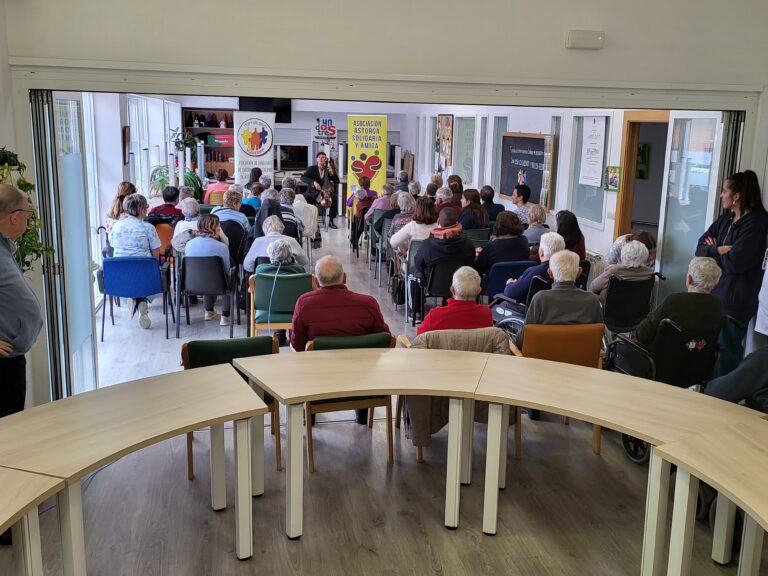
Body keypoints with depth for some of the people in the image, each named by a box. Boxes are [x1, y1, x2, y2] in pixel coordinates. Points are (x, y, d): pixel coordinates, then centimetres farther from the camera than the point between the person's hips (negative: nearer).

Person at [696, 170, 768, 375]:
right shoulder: (725, 220, 10)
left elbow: (734, 263, -20)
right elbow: (700, 248, 7)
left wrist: (713, 250, -2)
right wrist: (718, 251, -13)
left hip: (735, 302, -7)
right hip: (713, 295, 7)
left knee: (728, 352, 2)